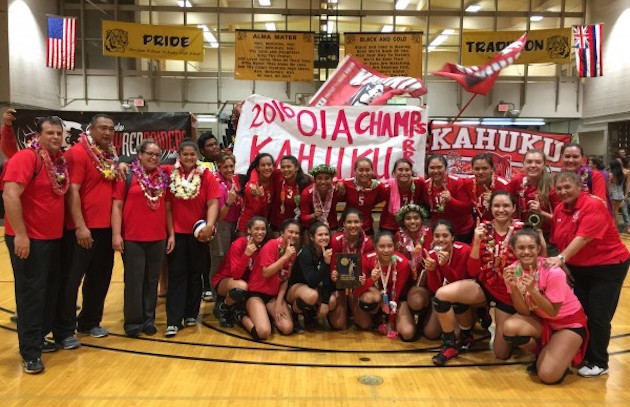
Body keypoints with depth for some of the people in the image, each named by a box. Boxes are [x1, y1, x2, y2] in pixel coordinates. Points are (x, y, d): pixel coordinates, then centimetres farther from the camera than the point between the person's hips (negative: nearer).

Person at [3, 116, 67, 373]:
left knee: (50, 291, 14)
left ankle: (39, 337, 29)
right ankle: (30, 352, 5)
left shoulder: (61, 161, 9)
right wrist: (20, 234, -25)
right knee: (31, 293, -3)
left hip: (54, 238, 8)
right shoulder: (25, 158, -14)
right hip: (29, 239, -8)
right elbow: (10, 195, -22)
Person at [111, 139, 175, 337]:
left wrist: (171, 234, 9)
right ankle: (133, 322, 16)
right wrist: (116, 234, -11)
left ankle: (149, 320, 23)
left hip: (158, 239, 4)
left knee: (152, 280, 11)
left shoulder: (163, 178, 10)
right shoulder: (128, 175, -2)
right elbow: (117, 206, -4)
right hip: (132, 239, -3)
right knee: (134, 281, 4)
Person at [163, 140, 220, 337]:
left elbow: (213, 203, -9)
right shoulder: (169, 173, -1)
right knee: (176, 275, 1)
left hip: (198, 233, 0)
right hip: (176, 232, 0)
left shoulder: (207, 176, -3)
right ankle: (173, 321, 1)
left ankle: (191, 314, 23)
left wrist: (209, 225, -23)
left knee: (195, 275, 10)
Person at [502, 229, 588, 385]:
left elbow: (553, 312, -22)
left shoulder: (553, 272, -27)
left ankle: (564, 355, 14)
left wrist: (532, 290, -37)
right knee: (510, 328, -27)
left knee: (548, 376, -20)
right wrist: (513, 287, -32)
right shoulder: (513, 271, -14)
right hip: (541, 320, 5)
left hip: (568, 321, -4)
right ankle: (544, 354, 2)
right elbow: (525, 312, -15)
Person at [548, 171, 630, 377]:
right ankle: (581, 355, 27)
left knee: (598, 316, -3)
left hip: (608, 266, -7)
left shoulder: (593, 205, -21)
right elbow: (557, 240, 7)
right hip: (579, 268, 7)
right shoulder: (559, 210, 1)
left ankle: (598, 363, 14)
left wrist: (561, 258, -40)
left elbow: (583, 237, -32)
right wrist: (563, 265, 2)